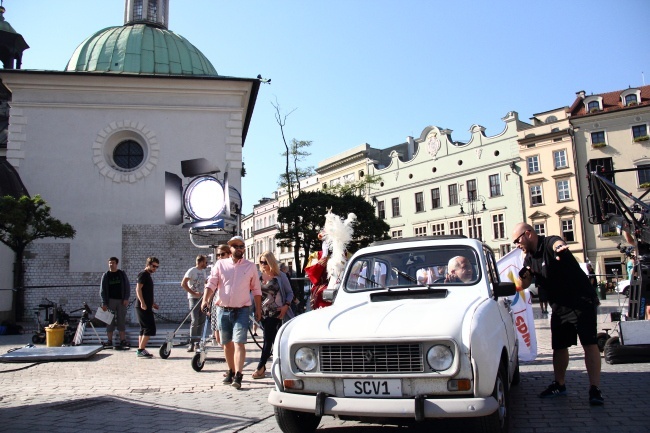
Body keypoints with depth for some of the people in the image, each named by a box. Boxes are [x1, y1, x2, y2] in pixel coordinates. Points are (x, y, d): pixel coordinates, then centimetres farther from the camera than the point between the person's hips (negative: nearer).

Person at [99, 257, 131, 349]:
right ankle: (109, 341, 5)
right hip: (110, 300, 0)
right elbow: (102, 290, 3)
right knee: (110, 321, 0)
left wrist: (126, 298, -7)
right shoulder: (106, 275, 6)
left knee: (122, 320, 0)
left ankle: (123, 340, 3)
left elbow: (127, 286, 5)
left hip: (121, 301, 0)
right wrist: (104, 303, -5)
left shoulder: (122, 274, 7)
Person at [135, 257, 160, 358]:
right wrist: (142, 303, -26)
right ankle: (141, 350, -10)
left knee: (144, 329, 11)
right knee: (150, 328, -12)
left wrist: (153, 303, 24)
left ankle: (140, 350, 15)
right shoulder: (143, 274, -9)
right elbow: (138, 289, -19)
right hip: (143, 306, -10)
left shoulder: (148, 276, 20)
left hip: (147, 306, 10)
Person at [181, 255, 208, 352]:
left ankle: (197, 342, 14)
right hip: (194, 298, -7)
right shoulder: (192, 271, -8)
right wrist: (194, 293, -19)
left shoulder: (203, 271, 15)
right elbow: (183, 284, -14)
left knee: (201, 321, 6)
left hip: (202, 298, 7)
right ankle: (191, 343, -7)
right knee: (195, 321, -12)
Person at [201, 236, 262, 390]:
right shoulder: (220, 264, 6)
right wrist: (205, 299, -16)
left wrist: (258, 309, 5)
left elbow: (256, 289, 9)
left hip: (241, 311, -2)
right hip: (223, 310, 2)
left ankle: (238, 376, -18)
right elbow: (211, 283, 0)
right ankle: (231, 371, 29)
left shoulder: (251, 266, 5)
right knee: (227, 343, 12)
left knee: (239, 342, -13)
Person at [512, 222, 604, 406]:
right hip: (559, 307, 8)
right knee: (558, 347, 13)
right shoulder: (529, 258, 8)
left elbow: (558, 243, -42)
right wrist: (523, 275, -13)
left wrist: (559, 248, -67)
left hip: (582, 301, -8)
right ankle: (559, 384, 28)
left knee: (590, 344, -10)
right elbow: (524, 285, 11)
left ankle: (595, 389, -7)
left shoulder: (550, 243, -16)